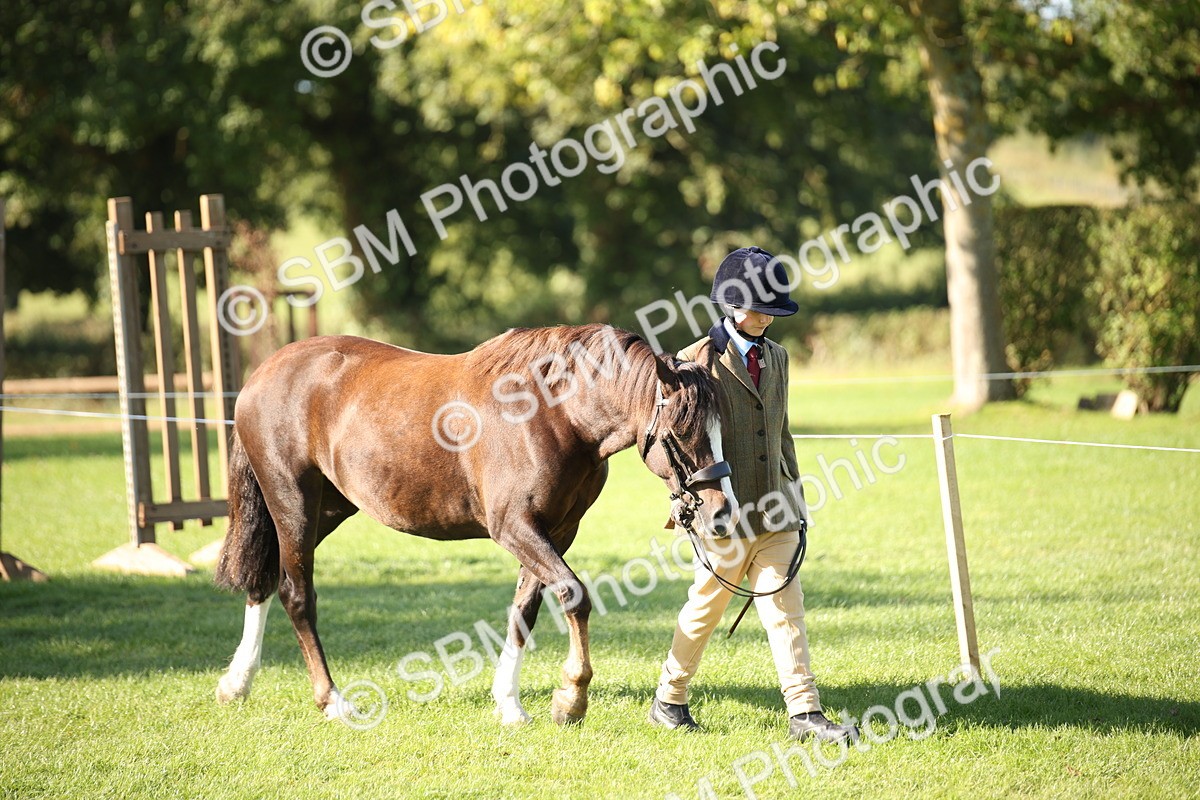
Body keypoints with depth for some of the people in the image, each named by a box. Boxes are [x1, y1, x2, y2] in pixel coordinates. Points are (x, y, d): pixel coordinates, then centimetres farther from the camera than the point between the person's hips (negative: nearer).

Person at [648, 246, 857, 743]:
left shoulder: (775, 357, 13)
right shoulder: (697, 361, -7)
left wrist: (795, 491, 19)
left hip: (774, 513, 5)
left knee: (785, 610, -1)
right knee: (705, 609, 7)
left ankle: (805, 714, -4)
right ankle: (668, 699, 24)